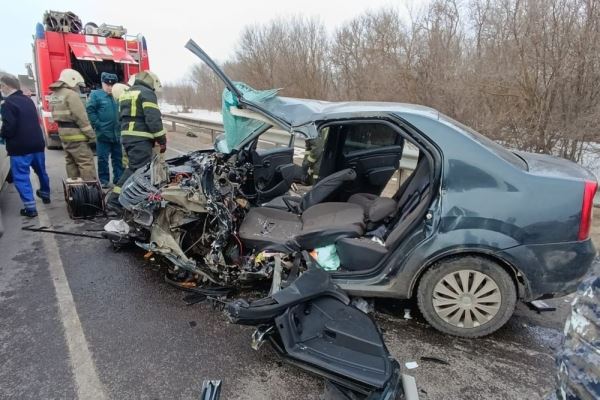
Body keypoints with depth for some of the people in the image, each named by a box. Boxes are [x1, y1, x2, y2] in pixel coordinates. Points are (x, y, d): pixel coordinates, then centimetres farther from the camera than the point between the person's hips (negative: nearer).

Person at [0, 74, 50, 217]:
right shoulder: (28, 100, 10)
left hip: (20, 147, -8)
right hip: (37, 143, 8)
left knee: (21, 176, -1)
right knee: (41, 170, 23)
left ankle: (30, 207, -4)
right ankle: (45, 193, 42)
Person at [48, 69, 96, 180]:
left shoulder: (54, 95, 14)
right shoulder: (71, 94, -15)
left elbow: (58, 115, 13)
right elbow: (81, 117, -18)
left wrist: (63, 129, 15)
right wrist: (91, 134, -15)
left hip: (63, 133, 10)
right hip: (75, 134, -10)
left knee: (71, 161, 15)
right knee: (86, 162, -8)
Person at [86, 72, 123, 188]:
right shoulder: (95, 95, -2)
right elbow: (90, 111, -8)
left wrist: (120, 125, 4)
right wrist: (98, 125, -12)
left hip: (117, 134, 4)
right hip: (103, 134, -4)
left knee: (118, 157, 10)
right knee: (103, 158, 3)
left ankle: (119, 178, 19)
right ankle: (104, 180, 13)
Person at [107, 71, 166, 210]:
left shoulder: (126, 94, 24)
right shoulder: (147, 93, -5)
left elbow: (123, 117, 24)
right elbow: (153, 119, -15)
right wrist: (162, 139, -9)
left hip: (126, 136, 10)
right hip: (140, 138, -9)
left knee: (134, 168, 17)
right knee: (139, 170, -8)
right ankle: (116, 200, -8)